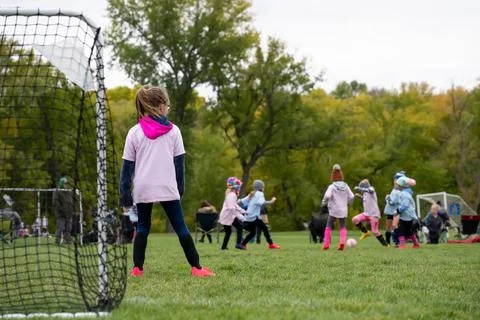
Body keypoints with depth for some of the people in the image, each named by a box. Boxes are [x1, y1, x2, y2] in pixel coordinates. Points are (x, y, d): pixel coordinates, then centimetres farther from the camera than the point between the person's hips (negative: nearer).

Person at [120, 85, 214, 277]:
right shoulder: (173, 131, 2)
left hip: (142, 189, 1)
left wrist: (124, 194, 5)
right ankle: (196, 267, 0)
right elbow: (179, 162, 5)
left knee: (142, 227, 12)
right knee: (180, 227, 3)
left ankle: (137, 268, 4)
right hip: (168, 188, -1)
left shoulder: (134, 132, 2)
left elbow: (127, 166, 2)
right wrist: (180, 188, 13)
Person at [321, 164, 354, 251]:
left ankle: (326, 244, 2)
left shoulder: (332, 186, -9)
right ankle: (342, 242, -8)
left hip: (333, 210, -3)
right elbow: (351, 197, 0)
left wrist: (324, 202, -3)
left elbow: (327, 196, -22)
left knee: (329, 226, 8)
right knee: (343, 227, 13)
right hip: (343, 210, 3)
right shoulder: (345, 186, 2)